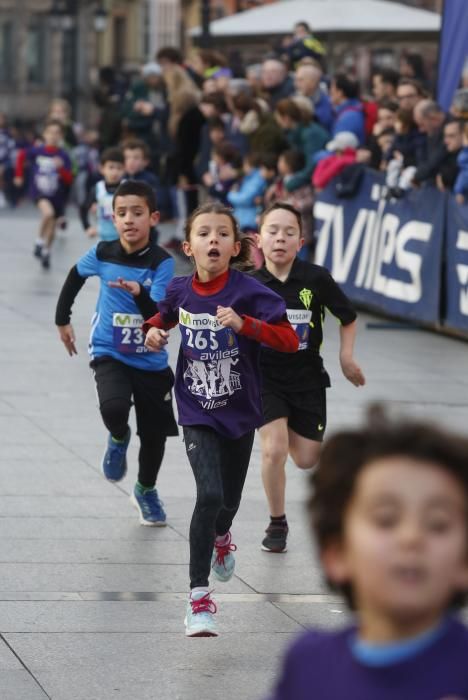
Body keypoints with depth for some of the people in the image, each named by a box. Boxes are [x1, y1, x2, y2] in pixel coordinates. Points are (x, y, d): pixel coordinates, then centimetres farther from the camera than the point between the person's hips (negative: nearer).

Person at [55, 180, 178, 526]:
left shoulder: (162, 262, -15)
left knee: (155, 432, 11)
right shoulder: (102, 254, -8)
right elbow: (75, 275, 15)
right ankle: (118, 439, 7)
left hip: (151, 361, 0)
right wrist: (63, 319, 20)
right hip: (110, 355, 0)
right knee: (113, 408, -30)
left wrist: (139, 293, -42)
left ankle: (146, 490, 40)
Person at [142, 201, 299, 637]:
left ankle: (220, 537, 57)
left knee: (228, 500, 18)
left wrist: (244, 323, -35)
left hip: (239, 411, 0)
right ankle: (198, 596, -12)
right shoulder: (180, 291, -5)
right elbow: (166, 316, 19)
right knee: (209, 494, -19)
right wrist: (153, 331, -3)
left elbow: (290, 339, -23)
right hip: (197, 413, 0)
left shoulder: (248, 291, -16)